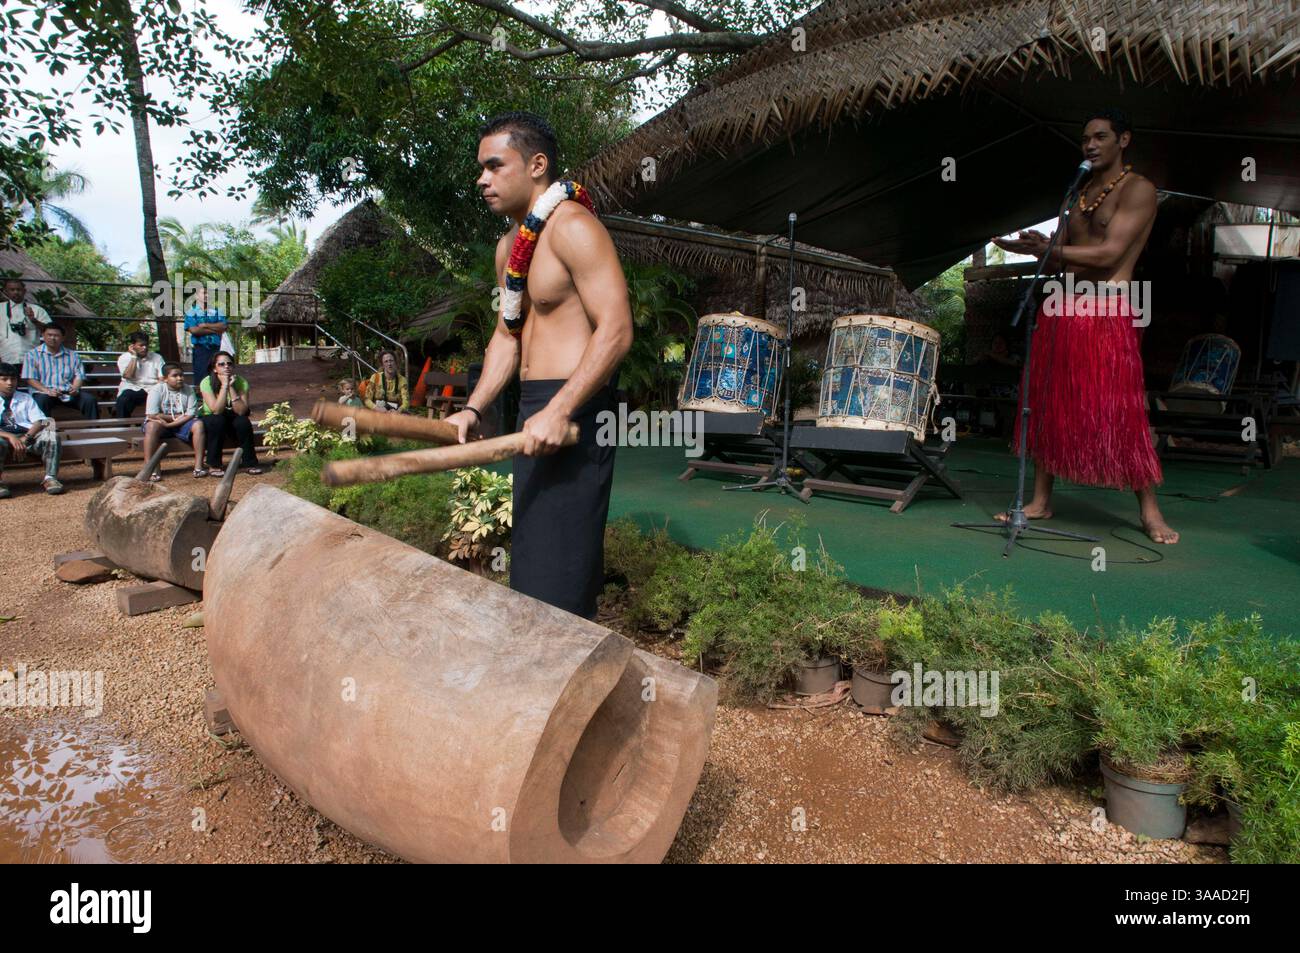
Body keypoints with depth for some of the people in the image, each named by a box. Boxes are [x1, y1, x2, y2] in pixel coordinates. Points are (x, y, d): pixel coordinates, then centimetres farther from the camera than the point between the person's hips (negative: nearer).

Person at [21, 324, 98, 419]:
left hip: (69, 392, 2)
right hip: (45, 392, -2)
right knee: (41, 400, -36)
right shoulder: (33, 354, 9)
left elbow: (79, 376, 11)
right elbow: (30, 378, 0)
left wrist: (75, 388, -13)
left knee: (89, 399, -25)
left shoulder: (72, 355, 17)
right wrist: (47, 391, -18)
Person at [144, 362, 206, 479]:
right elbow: (152, 415, -18)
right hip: (162, 423, -2)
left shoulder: (188, 390, -3)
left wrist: (169, 424, -21)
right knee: (152, 426, -35)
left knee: (198, 424, -26)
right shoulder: (157, 390, -11)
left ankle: (198, 467, -27)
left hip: (181, 425, 2)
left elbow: (191, 415, -11)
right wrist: (175, 417, -13)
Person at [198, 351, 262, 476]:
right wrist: (224, 386, -32)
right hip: (211, 421, -2)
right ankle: (213, 465, -23)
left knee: (243, 421, -29)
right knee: (218, 420, -33)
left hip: (232, 419, 2)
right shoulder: (207, 382, -19)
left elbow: (241, 411, -26)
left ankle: (249, 463, -16)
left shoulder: (241, 382, -14)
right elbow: (216, 410, -31)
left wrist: (231, 387, -31)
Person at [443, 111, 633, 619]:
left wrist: (558, 411, -27)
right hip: (535, 410, 10)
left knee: (558, 569, -8)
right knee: (530, 558, 17)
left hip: (574, 410, -10)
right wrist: (472, 409, 8)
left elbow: (616, 329, -20)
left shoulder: (572, 226, -11)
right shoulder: (508, 247, 18)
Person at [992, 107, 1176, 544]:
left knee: (1121, 411, -8)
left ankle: (1149, 510, 3)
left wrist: (1049, 250, -16)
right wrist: (1044, 252, -6)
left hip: (1107, 311, -7)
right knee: (1048, 403, 5)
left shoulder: (1138, 189, -1)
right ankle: (1041, 500, 12)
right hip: (1061, 306, 7)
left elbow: (1110, 254, -13)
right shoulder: (1079, 194, 20)